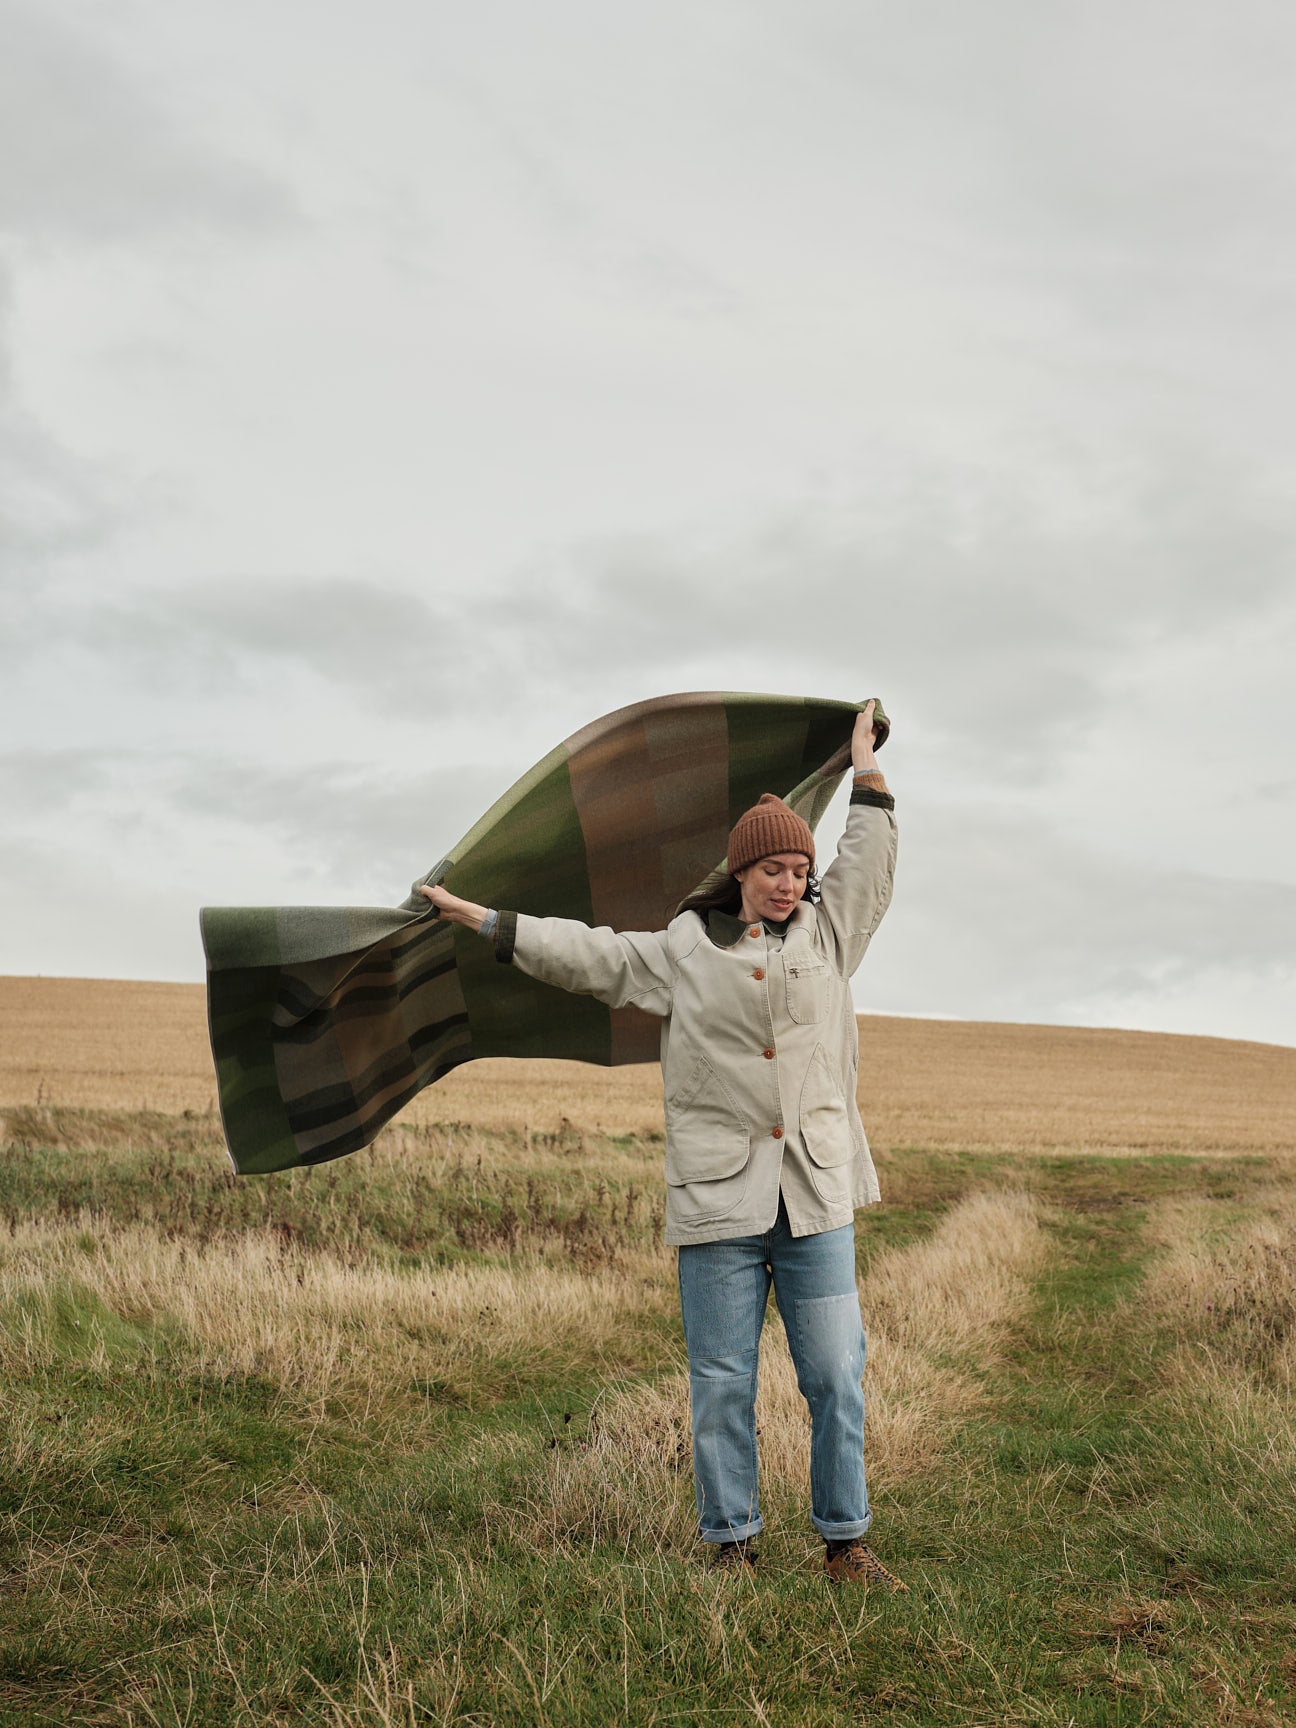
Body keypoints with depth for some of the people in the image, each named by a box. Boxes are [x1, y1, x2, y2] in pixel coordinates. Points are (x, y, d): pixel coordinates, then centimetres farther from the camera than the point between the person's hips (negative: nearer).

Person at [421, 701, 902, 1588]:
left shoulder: (827, 932, 12)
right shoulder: (681, 952, 7)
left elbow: (869, 863, 19)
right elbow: (584, 951, 9)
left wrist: (865, 764, 24)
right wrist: (478, 917, 10)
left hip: (818, 1194, 2)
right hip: (719, 1199, -1)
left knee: (837, 1376, 2)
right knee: (722, 1384, 3)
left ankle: (847, 1543, 15)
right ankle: (733, 1544, 16)